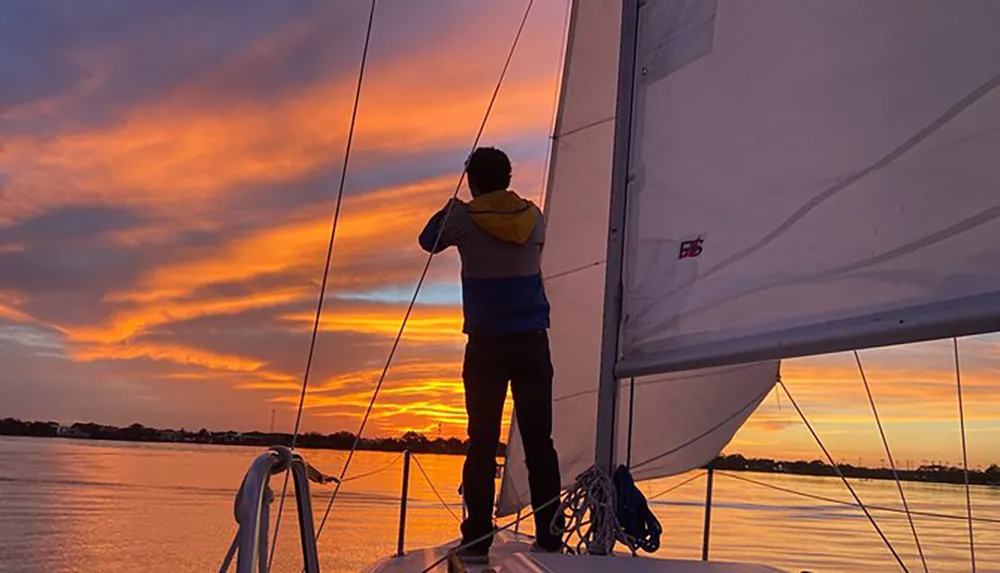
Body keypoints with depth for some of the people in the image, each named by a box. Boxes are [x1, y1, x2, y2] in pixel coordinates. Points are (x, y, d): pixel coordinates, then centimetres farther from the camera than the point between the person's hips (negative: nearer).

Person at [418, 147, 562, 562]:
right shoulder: (534, 217, 8)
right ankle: (549, 539, 3)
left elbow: (428, 241, 17)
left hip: (486, 345, -2)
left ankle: (476, 542, 0)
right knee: (539, 442, 3)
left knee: (482, 443, 1)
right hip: (532, 342, 2)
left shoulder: (464, 219, -1)